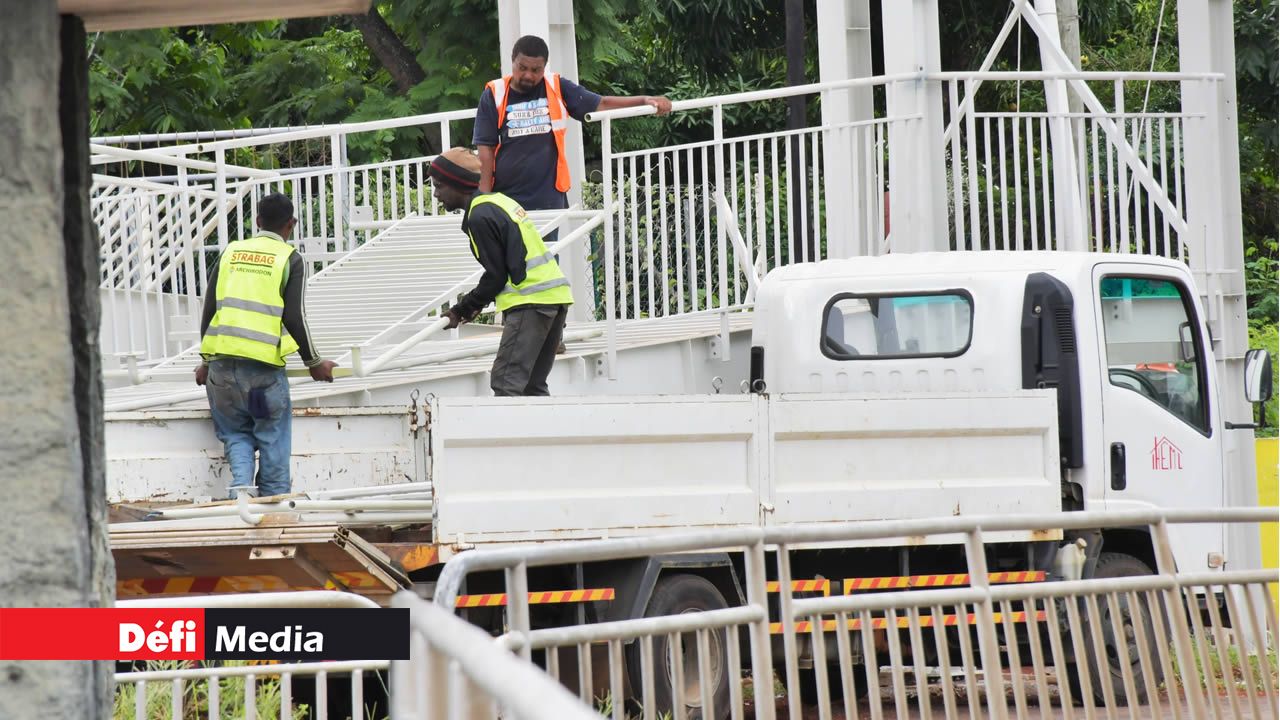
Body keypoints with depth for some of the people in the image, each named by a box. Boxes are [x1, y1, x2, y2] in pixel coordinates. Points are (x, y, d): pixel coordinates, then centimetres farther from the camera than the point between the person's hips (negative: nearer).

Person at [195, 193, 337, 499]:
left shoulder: (231, 252, 14)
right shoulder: (289, 259, 4)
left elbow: (209, 310, 14)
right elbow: (294, 317, -1)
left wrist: (206, 361, 24)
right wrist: (314, 362, 12)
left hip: (222, 362, 3)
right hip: (263, 363, -3)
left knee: (235, 432, 15)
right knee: (273, 440, 7)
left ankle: (240, 482, -9)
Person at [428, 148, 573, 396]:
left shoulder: (480, 217, -12)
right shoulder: (498, 200, 18)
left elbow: (496, 275, -11)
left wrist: (464, 308, 1)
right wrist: (476, 304, 21)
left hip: (531, 302, -10)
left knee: (506, 384, -12)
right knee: (532, 385, 13)